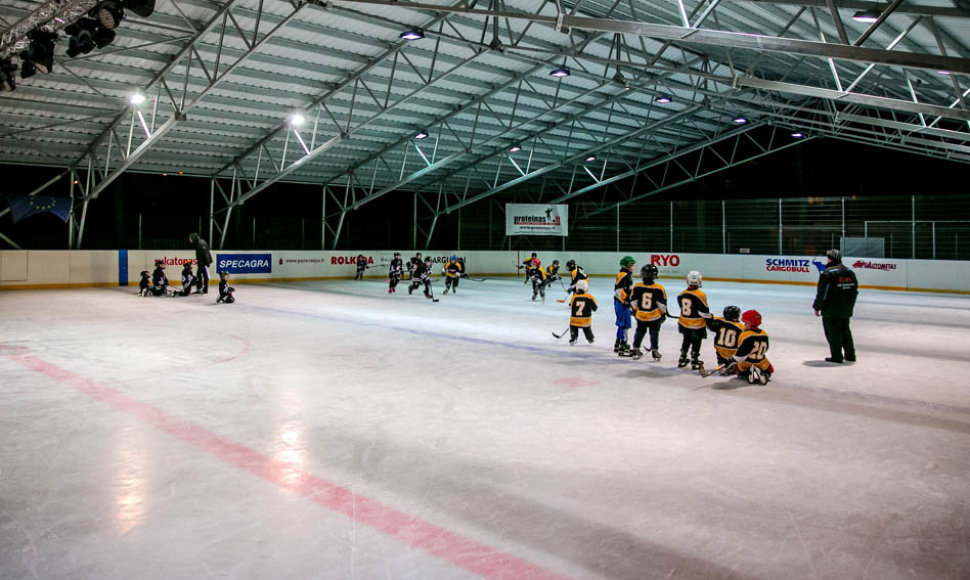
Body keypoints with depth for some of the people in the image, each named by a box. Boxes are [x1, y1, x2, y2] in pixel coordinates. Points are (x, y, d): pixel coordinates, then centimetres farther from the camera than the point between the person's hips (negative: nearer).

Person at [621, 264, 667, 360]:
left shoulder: (637, 287, -12)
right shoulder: (659, 289, -14)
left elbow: (633, 301, -2)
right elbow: (662, 303, -7)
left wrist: (634, 310, 15)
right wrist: (663, 313, 9)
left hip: (640, 316, 2)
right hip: (655, 316, -2)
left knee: (640, 331, 18)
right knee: (654, 333, 13)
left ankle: (636, 349, 24)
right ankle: (655, 350, 15)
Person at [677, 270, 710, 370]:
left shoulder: (681, 294, -4)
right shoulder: (700, 295, -21)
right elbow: (704, 311, -17)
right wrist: (709, 317, 2)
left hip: (684, 323, 5)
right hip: (697, 325, -5)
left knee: (686, 340, 22)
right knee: (696, 342, 10)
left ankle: (682, 359, 28)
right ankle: (694, 361, 16)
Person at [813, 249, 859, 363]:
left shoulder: (827, 273, -15)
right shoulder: (850, 273, 8)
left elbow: (821, 292, -15)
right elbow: (855, 291, 14)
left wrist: (817, 307, -5)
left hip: (831, 310, -7)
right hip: (846, 311, 7)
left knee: (833, 332, 2)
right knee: (845, 331, 19)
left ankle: (837, 357, 4)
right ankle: (850, 355, 24)